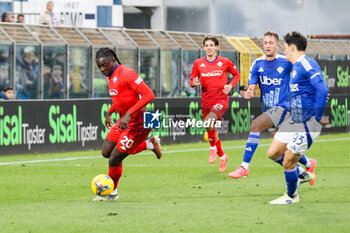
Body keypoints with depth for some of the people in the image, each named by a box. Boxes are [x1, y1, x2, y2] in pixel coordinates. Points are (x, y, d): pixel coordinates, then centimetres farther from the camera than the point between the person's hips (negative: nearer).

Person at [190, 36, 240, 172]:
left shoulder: (225, 62, 2)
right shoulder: (198, 63, 6)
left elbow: (236, 75, 15)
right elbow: (192, 80, 13)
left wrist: (230, 85, -3)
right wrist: (193, 83, -11)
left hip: (221, 100, -4)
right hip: (206, 101, 4)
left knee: (208, 122, -30)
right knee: (211, 130, 8)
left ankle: (213, 148, -5)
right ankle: (222, 157, 30)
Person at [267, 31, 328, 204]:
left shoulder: (307, 65, -16)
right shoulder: (295, 67, 15)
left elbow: (322, 90, -26)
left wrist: (318, 118, -23)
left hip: (307, 123, -10)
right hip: (294, 120, 10)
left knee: (288, 162, -2)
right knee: (273, 153, 10)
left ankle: (291, 196, 19)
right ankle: (301, 174, 28)